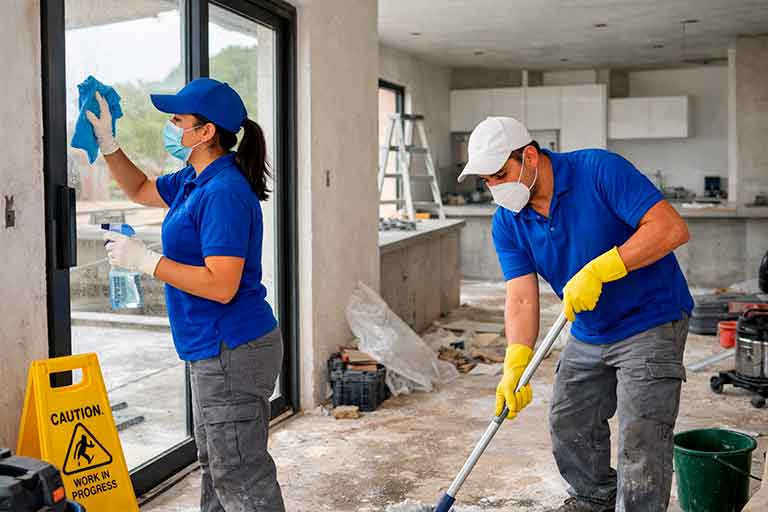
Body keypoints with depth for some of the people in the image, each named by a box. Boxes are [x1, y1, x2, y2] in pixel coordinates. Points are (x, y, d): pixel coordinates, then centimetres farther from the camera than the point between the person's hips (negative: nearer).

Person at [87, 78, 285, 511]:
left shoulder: (224, 192, -22)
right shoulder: (193, 182, 10)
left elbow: (221, 286, -27)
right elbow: (140, 190, 29)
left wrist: (144, 259, -21)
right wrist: (106, 141, 17)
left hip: (233, 351, -11)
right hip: (215, 350, 11)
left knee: (240, 477, 0)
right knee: (217, 466, 23)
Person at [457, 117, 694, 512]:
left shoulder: (600, 170, -22)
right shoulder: (507, 223, -6)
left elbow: (671, 228, -29)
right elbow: (521, 298, -12)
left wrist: (598, 271, -35)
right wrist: (515, 365, -27)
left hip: (650, 321, -6)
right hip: (588, 332, 7)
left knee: (640, 441, -8)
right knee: (568, 425, 16)